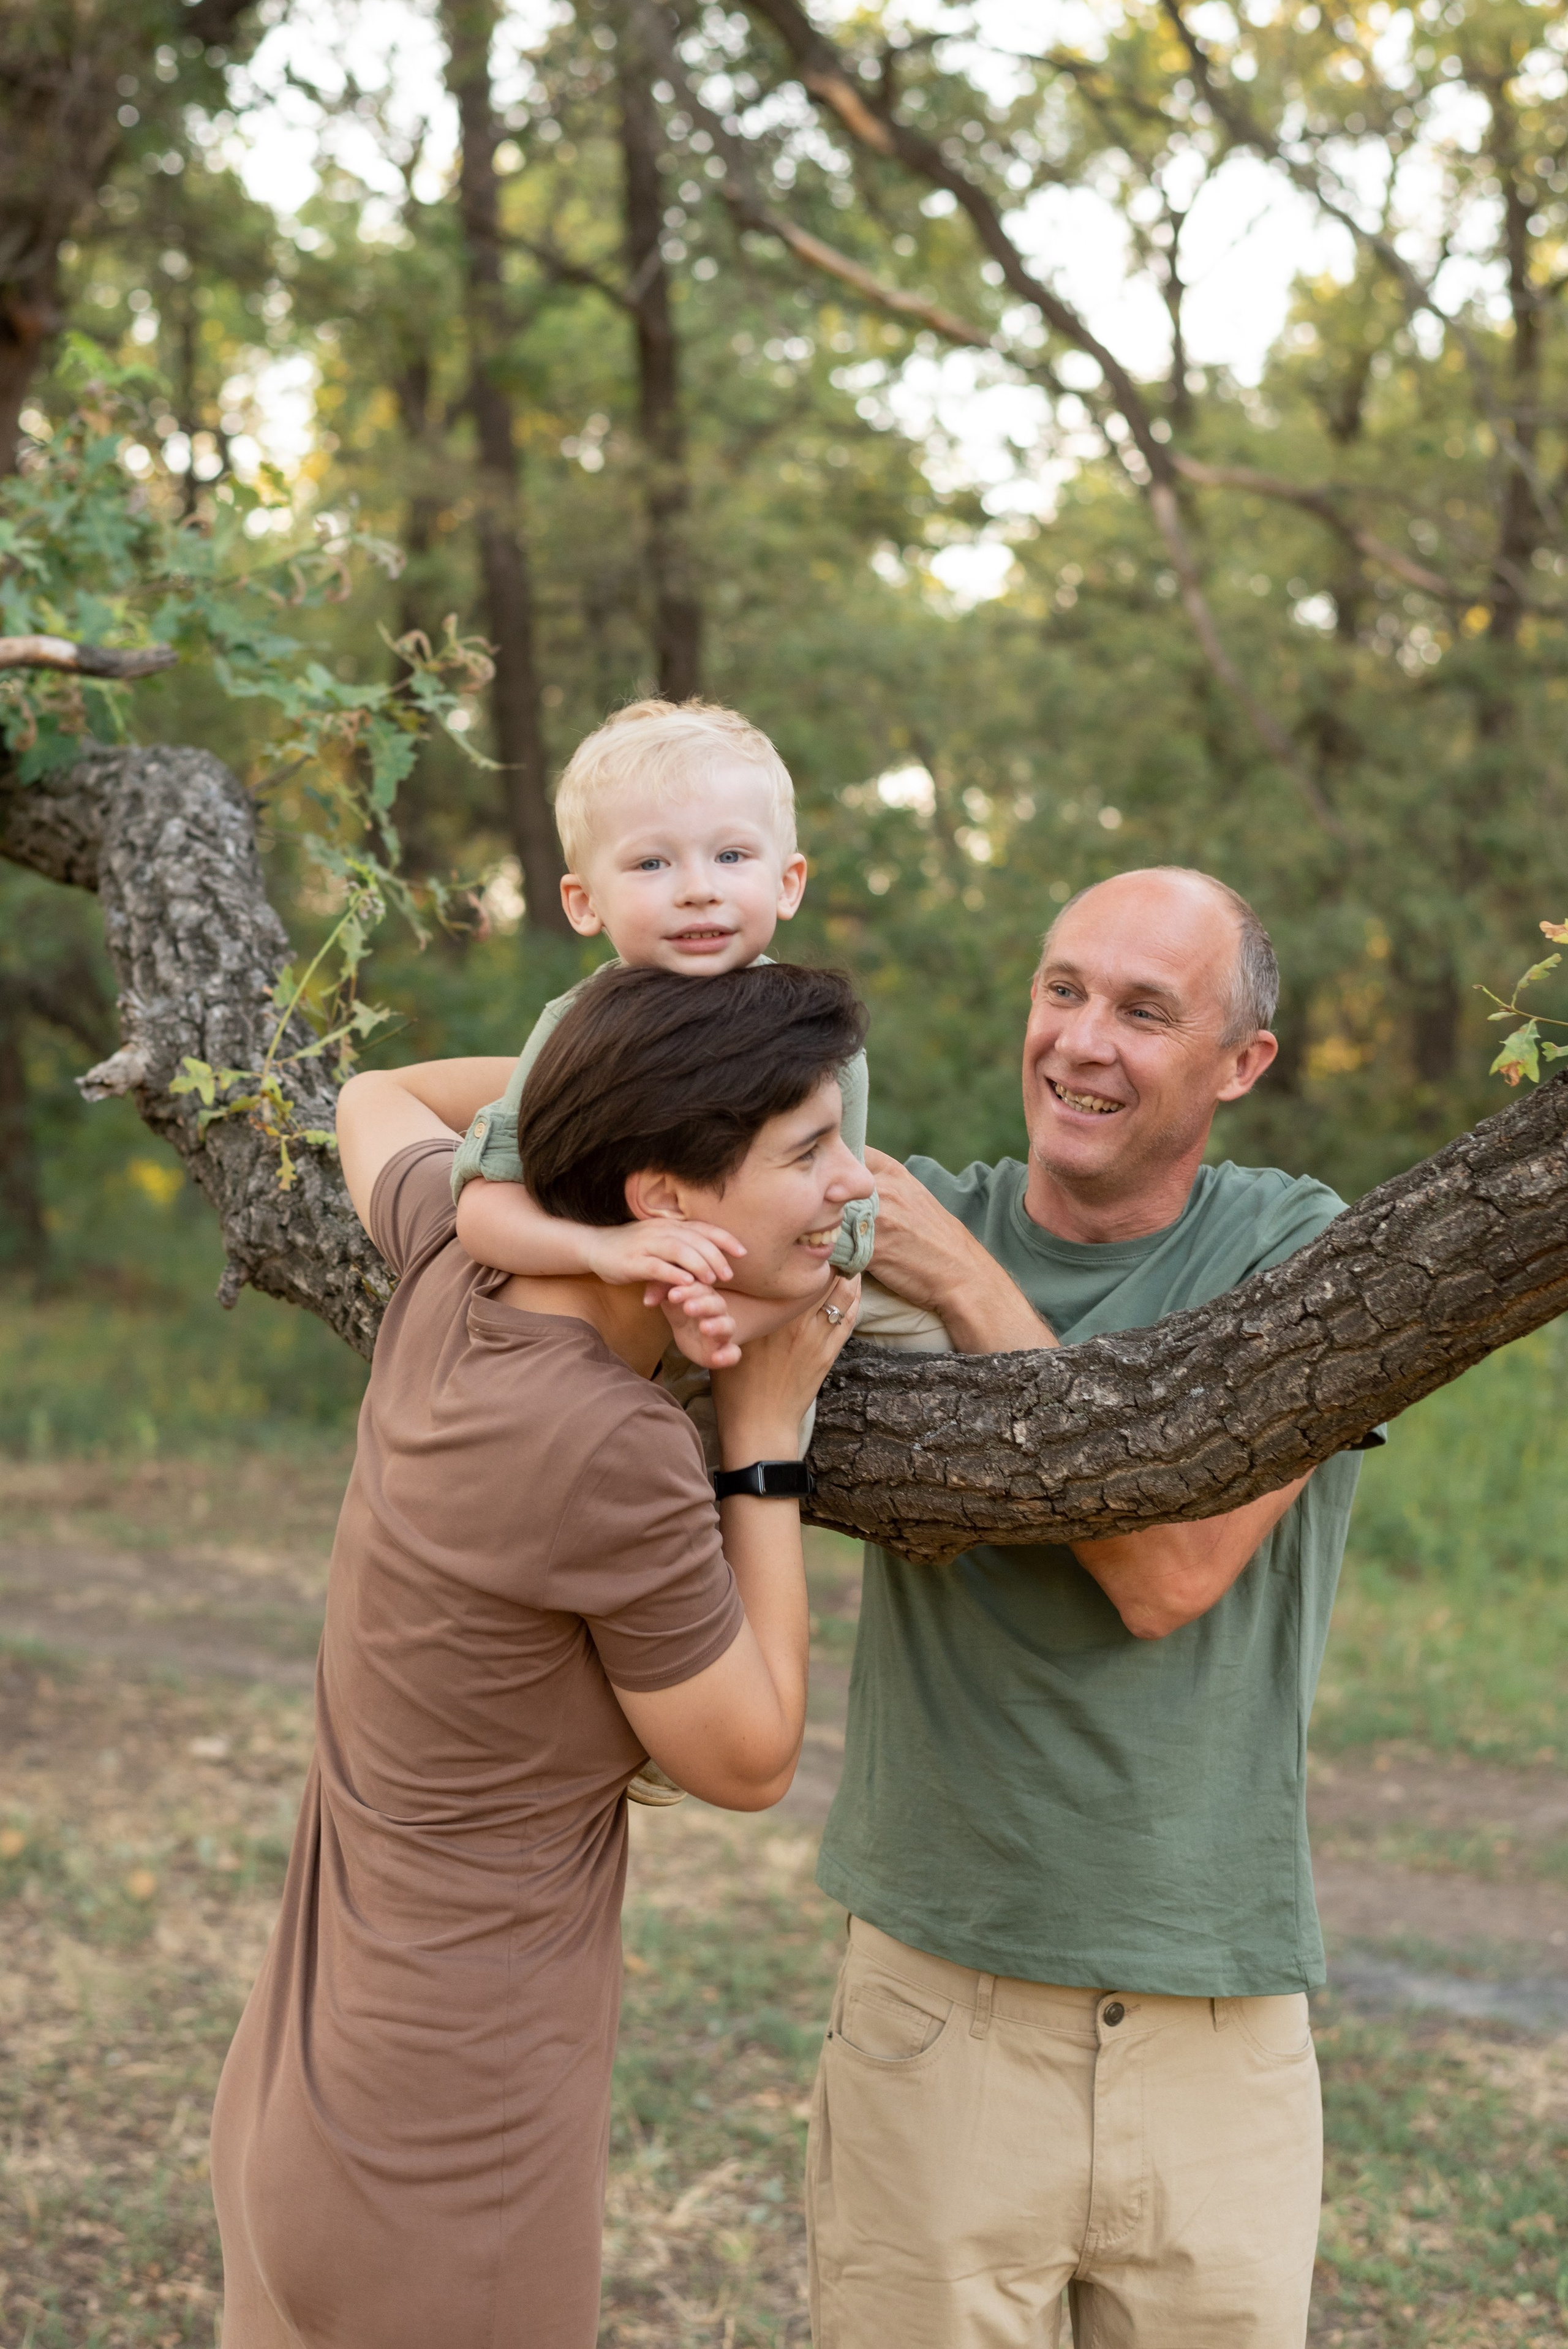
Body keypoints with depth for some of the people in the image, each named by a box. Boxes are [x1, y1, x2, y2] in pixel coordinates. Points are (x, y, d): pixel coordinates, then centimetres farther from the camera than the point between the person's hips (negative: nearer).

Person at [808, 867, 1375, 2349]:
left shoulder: (1303, 1258, -6)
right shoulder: (910, 1215, 1)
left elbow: (1170, 1574, -18)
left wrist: (969, 1288, -19)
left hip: (1219, 2019, -1)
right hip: (939, 1990, 1)